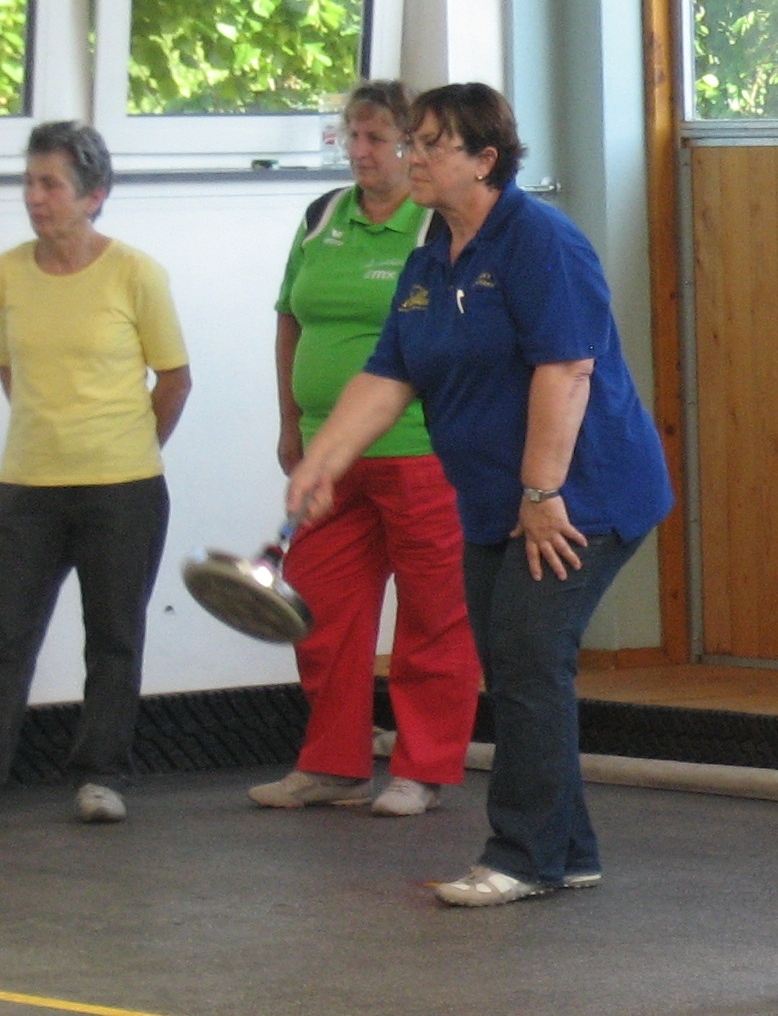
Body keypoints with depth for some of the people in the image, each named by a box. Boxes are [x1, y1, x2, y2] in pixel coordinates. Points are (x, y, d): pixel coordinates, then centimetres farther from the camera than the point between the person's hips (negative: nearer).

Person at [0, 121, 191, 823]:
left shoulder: (134, 274, -9)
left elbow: (174, 378, 1)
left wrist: (130, 449, 7)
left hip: (123, 492, -2)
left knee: (114, 639, 7)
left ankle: (101, 776, 16)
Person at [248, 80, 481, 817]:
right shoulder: (323, 219, 12)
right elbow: (291, 322, 21)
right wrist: (292, 423, 18)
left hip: (423, 453, -6)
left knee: (433, 617, 1)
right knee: (320, 609, 9)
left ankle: (424, 770, 11)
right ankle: (332, 767, 20)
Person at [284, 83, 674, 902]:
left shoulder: (538, 241, -15)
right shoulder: (428, 266, 11)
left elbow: (566, 371, -21)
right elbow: (387, 379, 8)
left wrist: (542, 494, -23)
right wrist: (321, 461, -5)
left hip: (579, 496, -9)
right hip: (495, 507, 9)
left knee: (527, 658, -12)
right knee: (509, 670, 7)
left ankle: (527, 857, -6)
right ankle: (567, 854, 15)